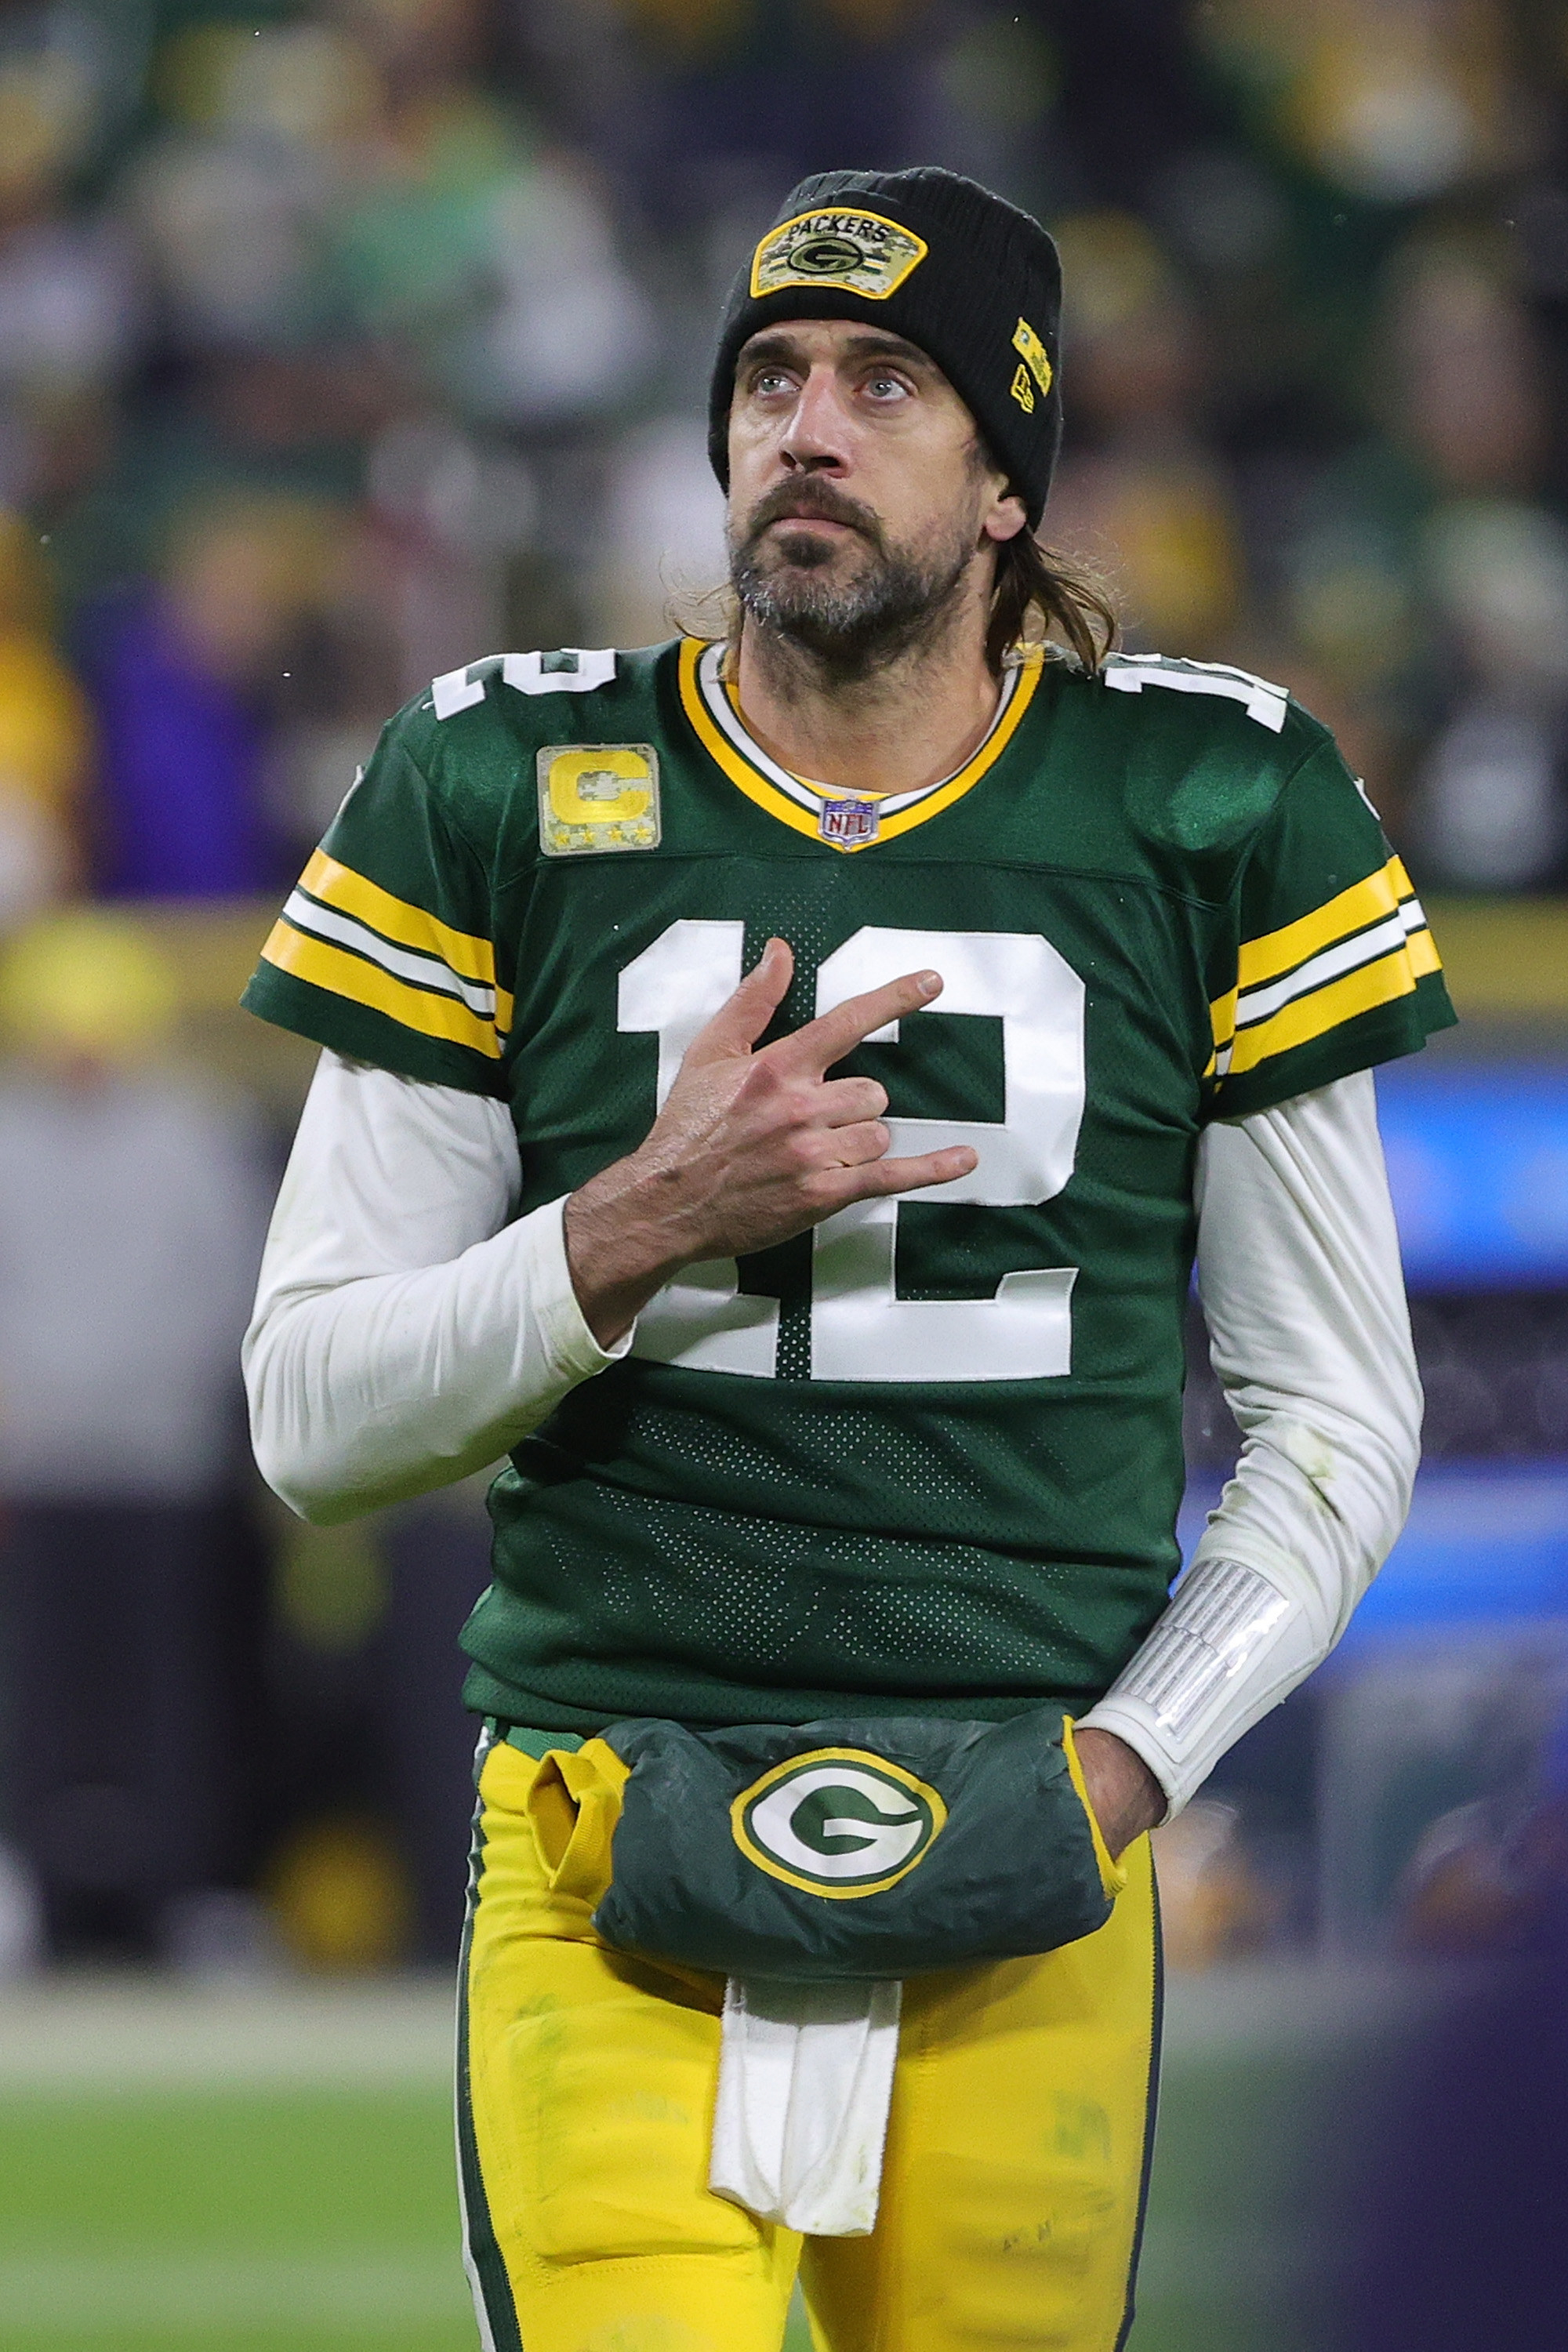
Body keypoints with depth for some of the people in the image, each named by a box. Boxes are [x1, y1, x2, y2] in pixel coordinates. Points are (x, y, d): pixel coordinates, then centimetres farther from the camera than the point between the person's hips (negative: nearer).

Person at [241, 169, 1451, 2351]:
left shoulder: (1212, 807, 5)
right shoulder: (501, 792, 5)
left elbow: (1336, 1415, 10)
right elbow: (310, 1415, 4)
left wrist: (1122, 1762, -4)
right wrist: (648, 1224, -12)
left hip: (1025, 1918, 1)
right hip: (609, 1894, -1)